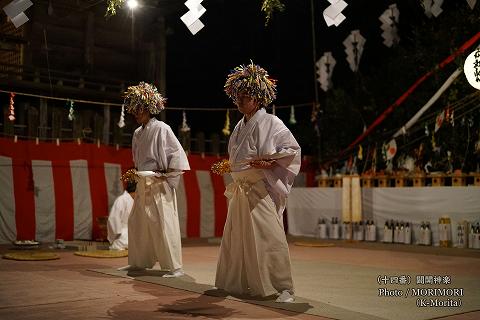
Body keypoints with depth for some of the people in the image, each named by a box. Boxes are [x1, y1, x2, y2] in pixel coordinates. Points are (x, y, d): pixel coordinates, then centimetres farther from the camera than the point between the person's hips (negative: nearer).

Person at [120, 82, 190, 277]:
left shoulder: (161, 129, -9)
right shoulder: (138, 133, 13)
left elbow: (177, 154, -11)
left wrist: (165, 174, -15)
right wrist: (134, 173, 10)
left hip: (160, 185, -8)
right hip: (143, 184, 8)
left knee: (163, 224, -10)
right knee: (137, 222, 11)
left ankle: (175, 267, -5)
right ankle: (138, 262, 25)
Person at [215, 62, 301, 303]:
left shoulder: (271, 123, -7)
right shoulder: (240, 126, 15)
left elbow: (293, 149, -9)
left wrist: (269, 162, -18)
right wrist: (235, 178, 15)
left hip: (262, 190, -8)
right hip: (240, 190, 8)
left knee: (269, 239, -11)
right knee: (236, 237, 13)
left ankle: (283, 289, -5)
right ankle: (238, 283, 26)